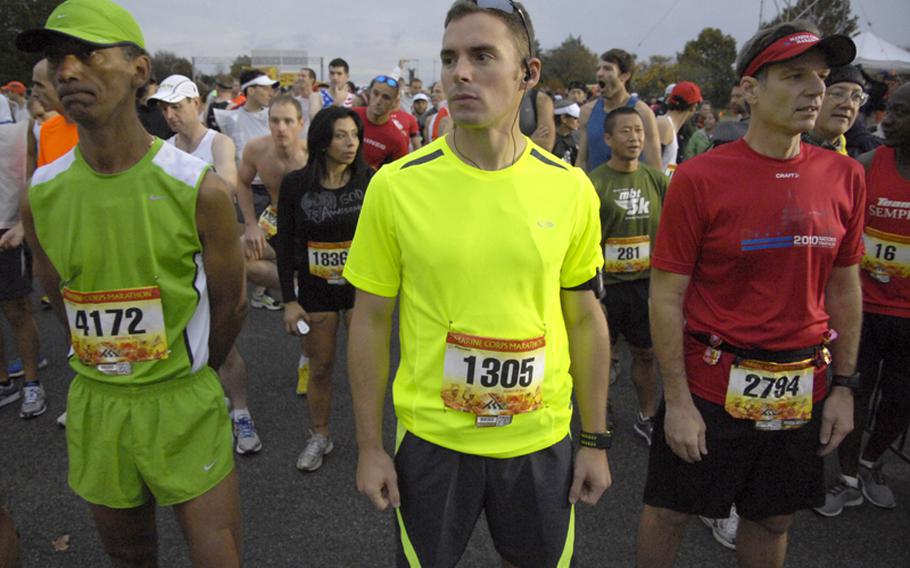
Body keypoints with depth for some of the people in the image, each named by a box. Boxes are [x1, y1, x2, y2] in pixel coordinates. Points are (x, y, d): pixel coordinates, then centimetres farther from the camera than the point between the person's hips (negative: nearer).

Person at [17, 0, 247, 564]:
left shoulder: (198, 188, -16)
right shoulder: (41, 194, -4)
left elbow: (231, 303, -3)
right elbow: (62, 300, 11)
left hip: (185, 403, -3)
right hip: (94, 405, 4)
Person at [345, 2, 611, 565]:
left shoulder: (570, 187, -7)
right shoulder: (396, 184, -12)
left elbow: (586, 317, 1)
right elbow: (371, 319, -4)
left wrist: (596, 440, 4)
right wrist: (370, 445, -1)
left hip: (541, 438, 2)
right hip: (430, 437, -1)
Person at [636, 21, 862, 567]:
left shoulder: (844, 177, 0)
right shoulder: (699, 178, -13)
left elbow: (845, 286, 9)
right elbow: (666, 297, -11)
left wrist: (844, 385, 7)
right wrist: (677, 400, -12)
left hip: (803, 392, 4)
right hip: (712, 384, -4)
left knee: (774, 520, 21)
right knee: (669, 513, 13)